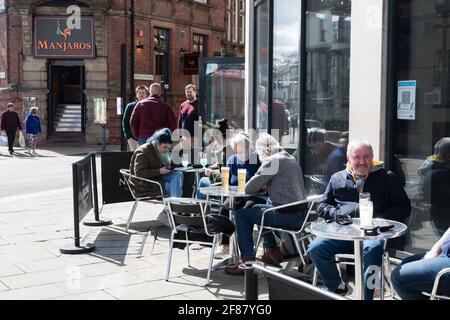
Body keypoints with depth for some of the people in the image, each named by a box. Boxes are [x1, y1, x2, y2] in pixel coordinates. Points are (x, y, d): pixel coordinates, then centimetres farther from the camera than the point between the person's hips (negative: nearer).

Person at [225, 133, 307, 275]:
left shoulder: (273, 161, -12)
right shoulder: (292, 159, 15)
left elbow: (249, 189, -12)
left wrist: (262, 187, 9)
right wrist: (266, 187, 11)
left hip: (288, 216, -9)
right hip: (301, 214, 9)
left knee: (242, 214, 2)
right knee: (259, 207, 30)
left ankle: (247, 260, 1)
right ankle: (273, 251, 31)